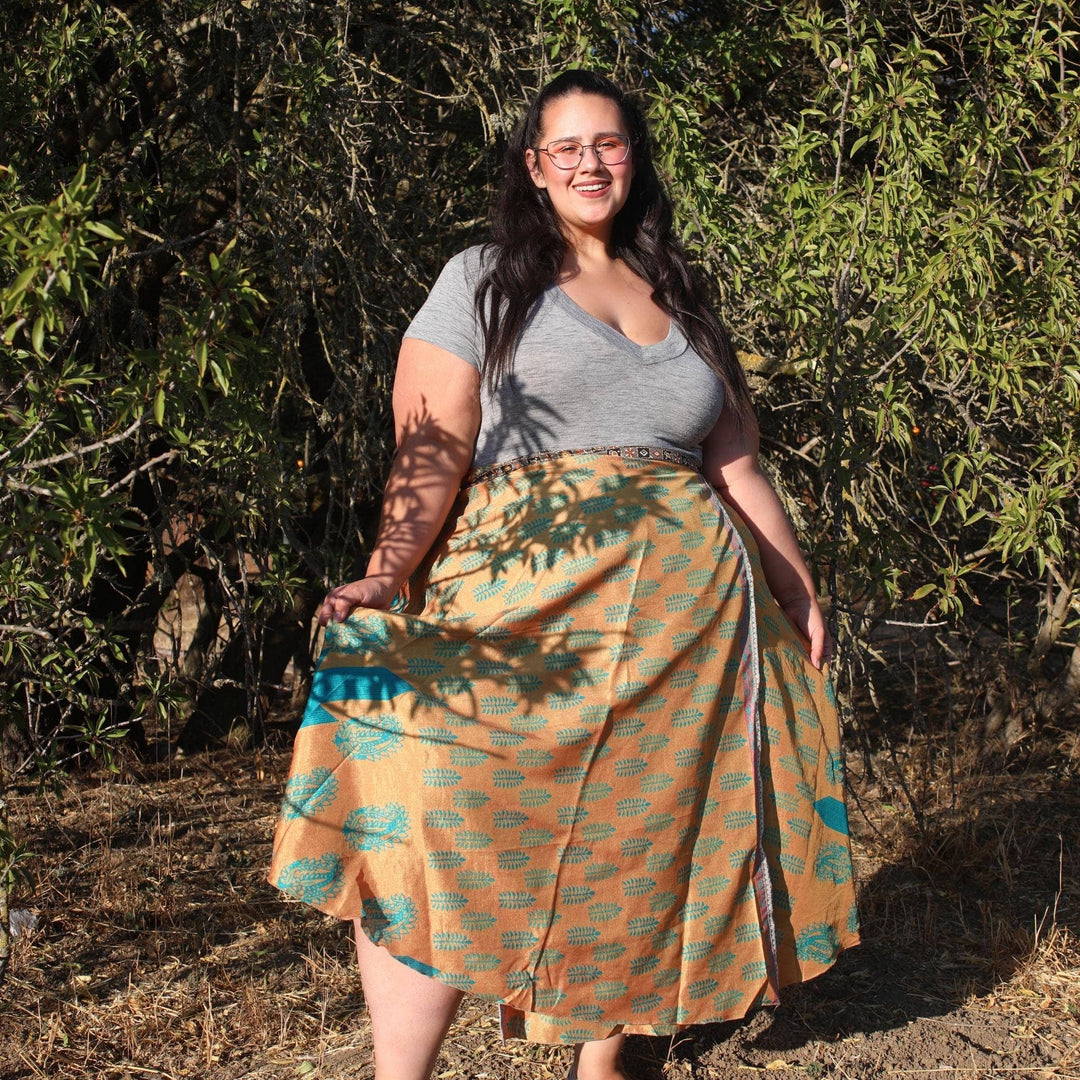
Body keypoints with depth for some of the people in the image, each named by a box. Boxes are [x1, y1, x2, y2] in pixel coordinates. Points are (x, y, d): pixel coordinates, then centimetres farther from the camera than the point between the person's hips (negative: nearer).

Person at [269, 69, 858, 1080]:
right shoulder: (483, 279, 8)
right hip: (525, 598, -4)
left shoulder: (680, 302, 20)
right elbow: (431, 453, -4)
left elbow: (734, 467, 20)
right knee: (448, 821, -16)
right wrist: (387, 576, -18)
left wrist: (797, 590, 12)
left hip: (685, 611, 4)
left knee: (636, 830, 6)